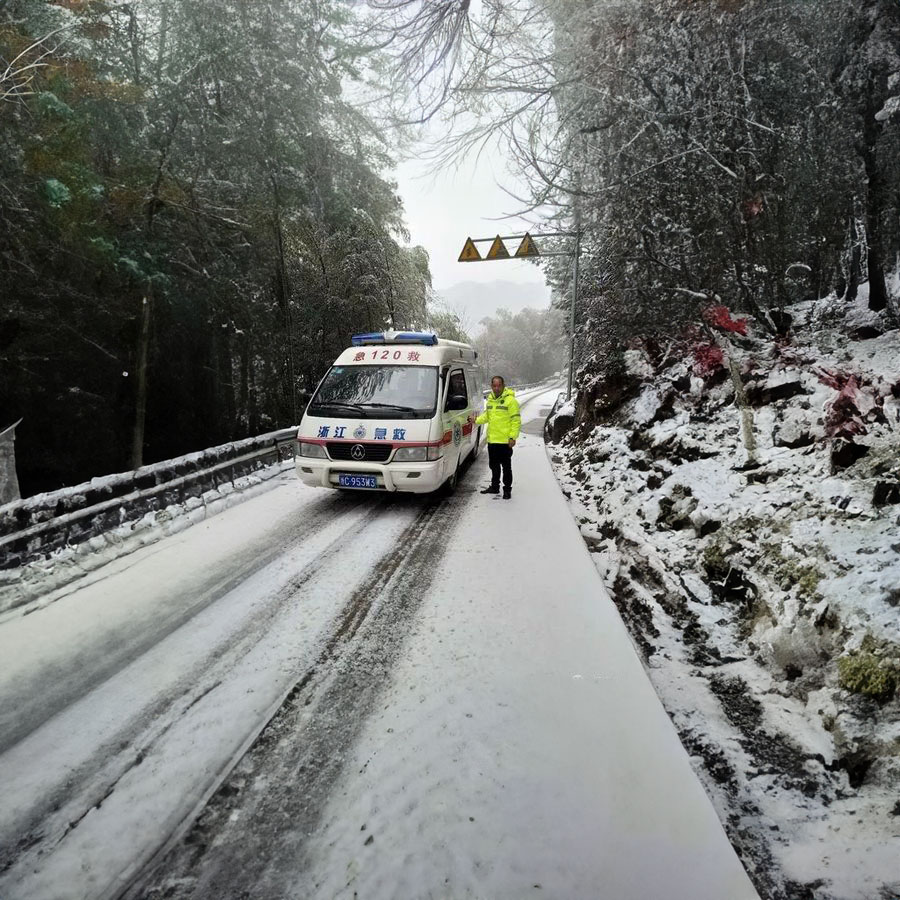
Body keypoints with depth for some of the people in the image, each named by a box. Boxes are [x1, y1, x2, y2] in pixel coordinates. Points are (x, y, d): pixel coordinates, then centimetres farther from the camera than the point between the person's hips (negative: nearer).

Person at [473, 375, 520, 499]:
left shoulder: (510, 400, -12)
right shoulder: (490, 400, 11)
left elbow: (516, 421, -13)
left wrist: (513, 437, -18)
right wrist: (477, 420, 6)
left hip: (505, 441, -7)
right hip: (491, 440, 7)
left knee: (506, 467, 3)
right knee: (494, 466, 18)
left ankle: (507, 489, 14)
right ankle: (495, 486, 31)